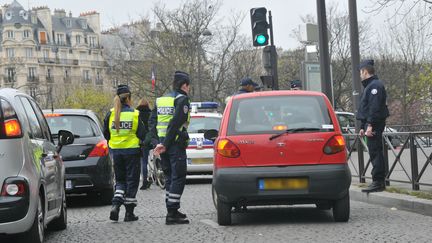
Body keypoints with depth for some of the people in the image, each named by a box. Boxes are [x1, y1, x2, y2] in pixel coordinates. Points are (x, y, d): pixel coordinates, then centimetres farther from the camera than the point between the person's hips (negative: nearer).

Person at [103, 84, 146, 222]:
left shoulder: (110, 114, -3)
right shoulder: (135, 114, -10)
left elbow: (106, 135, 4)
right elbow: (142, 134, -8)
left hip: (116, 150, 3)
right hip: (132, 151, -3)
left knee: (120, 180, 16)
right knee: (132, 181, 7)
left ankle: (116, 205, -6)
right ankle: (129, 213, 8)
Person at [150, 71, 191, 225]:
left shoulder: (160, 100, 16)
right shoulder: (182, 99, -8)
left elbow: (152, 122, 11)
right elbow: (176, 123, -18)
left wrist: (157, 142, 5)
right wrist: (165, 145, -18)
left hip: (162, 142, 8)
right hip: (176, 144, -8)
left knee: (170, 177, 16)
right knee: (178, 178, -4)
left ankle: (172, 211, 20)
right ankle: (172, 214, -8)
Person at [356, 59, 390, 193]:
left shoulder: (375, 85, -13)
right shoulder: (370, 86, 21)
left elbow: (375, 108, -22)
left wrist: (370, 125, -25)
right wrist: (363, 127, 24)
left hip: (374, 125, -11)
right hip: (370, 124, 11)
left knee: (375, 153, -11)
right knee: (375, 153, 12)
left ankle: (378, 182, -11)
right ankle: (379, 182, 17)